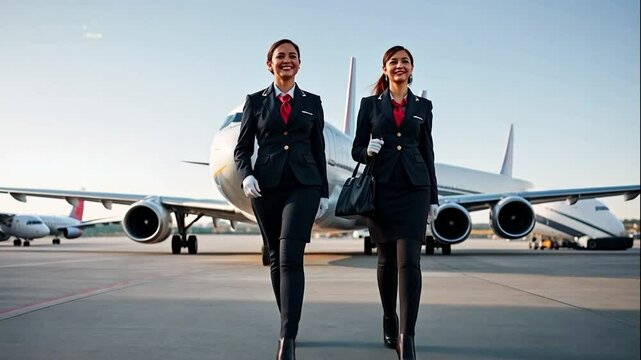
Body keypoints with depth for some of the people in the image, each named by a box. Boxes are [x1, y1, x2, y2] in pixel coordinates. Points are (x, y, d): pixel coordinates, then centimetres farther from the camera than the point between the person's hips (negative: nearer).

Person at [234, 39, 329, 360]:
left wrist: (324, 192, 9)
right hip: (266, 186, 1)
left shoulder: (312, 102, 11)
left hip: (303, 185, -1)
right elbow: (242, 148, 7)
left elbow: (318, 150, 12)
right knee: (276, 259, 8)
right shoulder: (255, 101, 8)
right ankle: (288, 328, 25)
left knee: (291, 257, -17)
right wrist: (246, 176, -12)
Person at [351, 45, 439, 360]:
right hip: (381, 188, 0)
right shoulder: (369, 104, 8)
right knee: (386, 259, 8)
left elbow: (427, 152, 13)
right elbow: (356, 150, 9)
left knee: (408, 260, -12)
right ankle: (389, 323, 27)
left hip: (414, 187, 0)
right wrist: (368, 151, -15)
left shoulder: (423, 106, 12)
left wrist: (433, 197, 11)